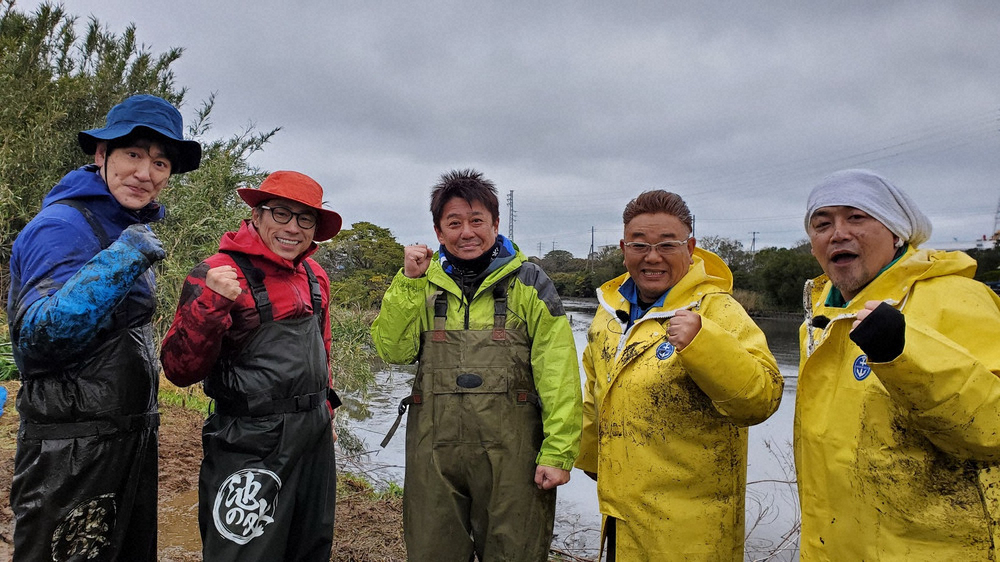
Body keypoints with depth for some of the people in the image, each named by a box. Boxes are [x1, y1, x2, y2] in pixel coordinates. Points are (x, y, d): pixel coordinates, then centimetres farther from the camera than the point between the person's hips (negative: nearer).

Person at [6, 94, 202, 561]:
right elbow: (36, 339, -25)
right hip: (71, 454, -9)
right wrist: (118, 263, -32)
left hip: (131, 436, 9)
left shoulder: (130, 229, 12)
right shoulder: (63, 225, -16)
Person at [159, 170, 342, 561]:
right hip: (251, 444, -7)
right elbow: (180, 370, -18)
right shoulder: (219, 274, -14)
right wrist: (210, 304, -31)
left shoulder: (314, 277, 6)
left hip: (315, 437, 7)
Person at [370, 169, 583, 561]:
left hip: (511, 451, -2)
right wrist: (408, 281, -9)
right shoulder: (425, 283, 9)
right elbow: (394, 351, -2)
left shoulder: (528, 282, -1)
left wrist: (557, 452, -12)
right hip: (434, 451, 3)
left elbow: (558, 375, -6)